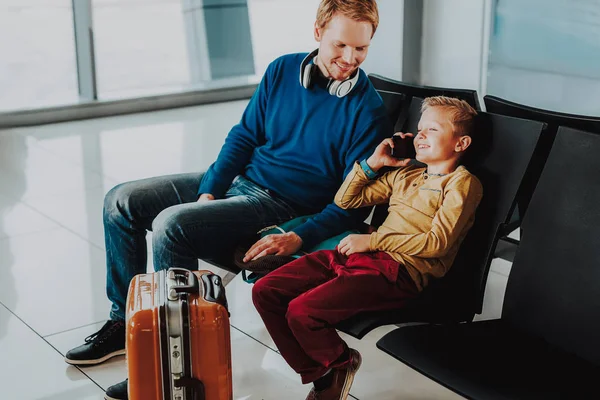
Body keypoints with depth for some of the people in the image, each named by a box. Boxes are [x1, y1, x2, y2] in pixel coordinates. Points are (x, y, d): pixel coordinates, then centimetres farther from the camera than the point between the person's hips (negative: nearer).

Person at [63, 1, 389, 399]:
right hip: (238, 180, 7)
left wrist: (298, 239, -24)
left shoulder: (367, 110, -14)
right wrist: (209, 192, -3)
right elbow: (244, 136, 9)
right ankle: (125, 321, 13)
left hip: (284, 206, -7)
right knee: (121, 201, 2)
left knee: (171, 225, -27)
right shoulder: (283, 70, 2)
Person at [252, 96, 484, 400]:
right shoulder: (404, 175, 24)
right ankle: (320, 375, 3)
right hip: (362, 255, 8)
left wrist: (372, 241, -9)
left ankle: (339, 362, 6)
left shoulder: (462, 182, 2)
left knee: (302, 311, -26)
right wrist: (373, 163, 15)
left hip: (399, 271, -8)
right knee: (264, 292, -6)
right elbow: (345, 200, 27)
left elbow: (437, 243, -10)